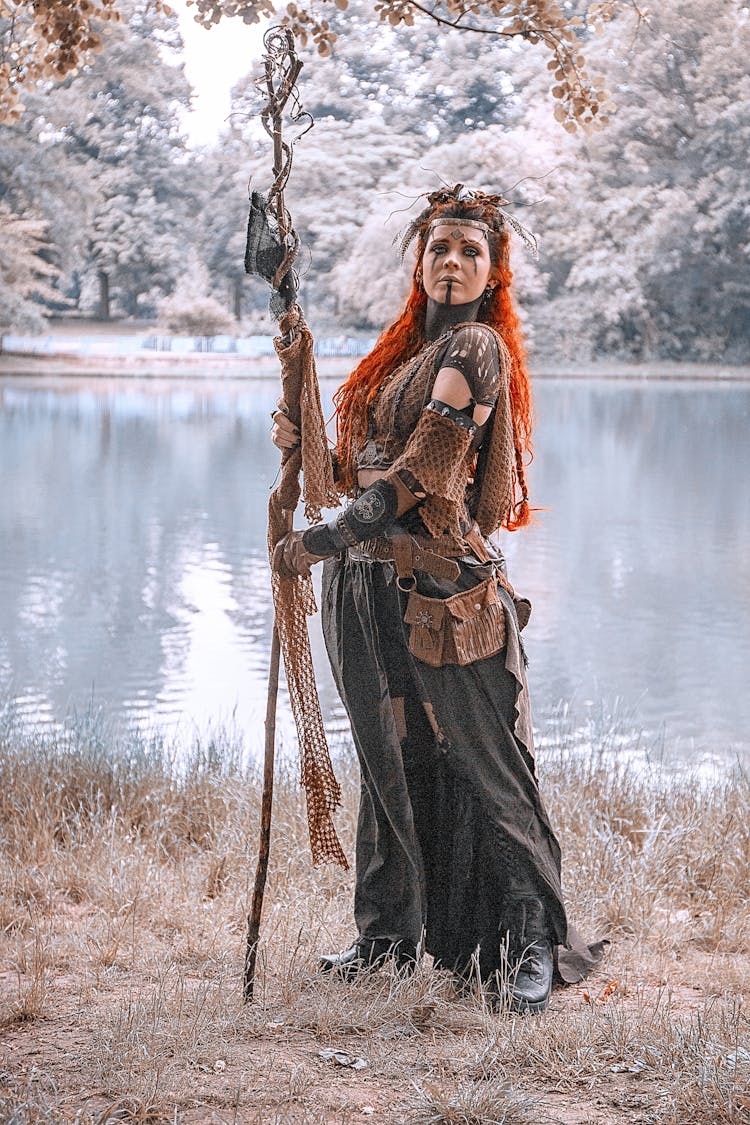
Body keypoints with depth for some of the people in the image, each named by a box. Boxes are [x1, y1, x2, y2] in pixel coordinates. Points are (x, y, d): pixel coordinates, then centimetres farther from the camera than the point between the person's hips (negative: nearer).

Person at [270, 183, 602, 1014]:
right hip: (372, 584, 8)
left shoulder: (476, 347, -7)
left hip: (439, 583, -8)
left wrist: (326, 538, -16)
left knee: (483, 761, -2)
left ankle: (533, 941, 8)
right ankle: (391, 934, 24)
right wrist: (308, 449, 1)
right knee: (391, 759, 13)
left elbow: (420, 471, -16)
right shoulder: (402, 352, 18)